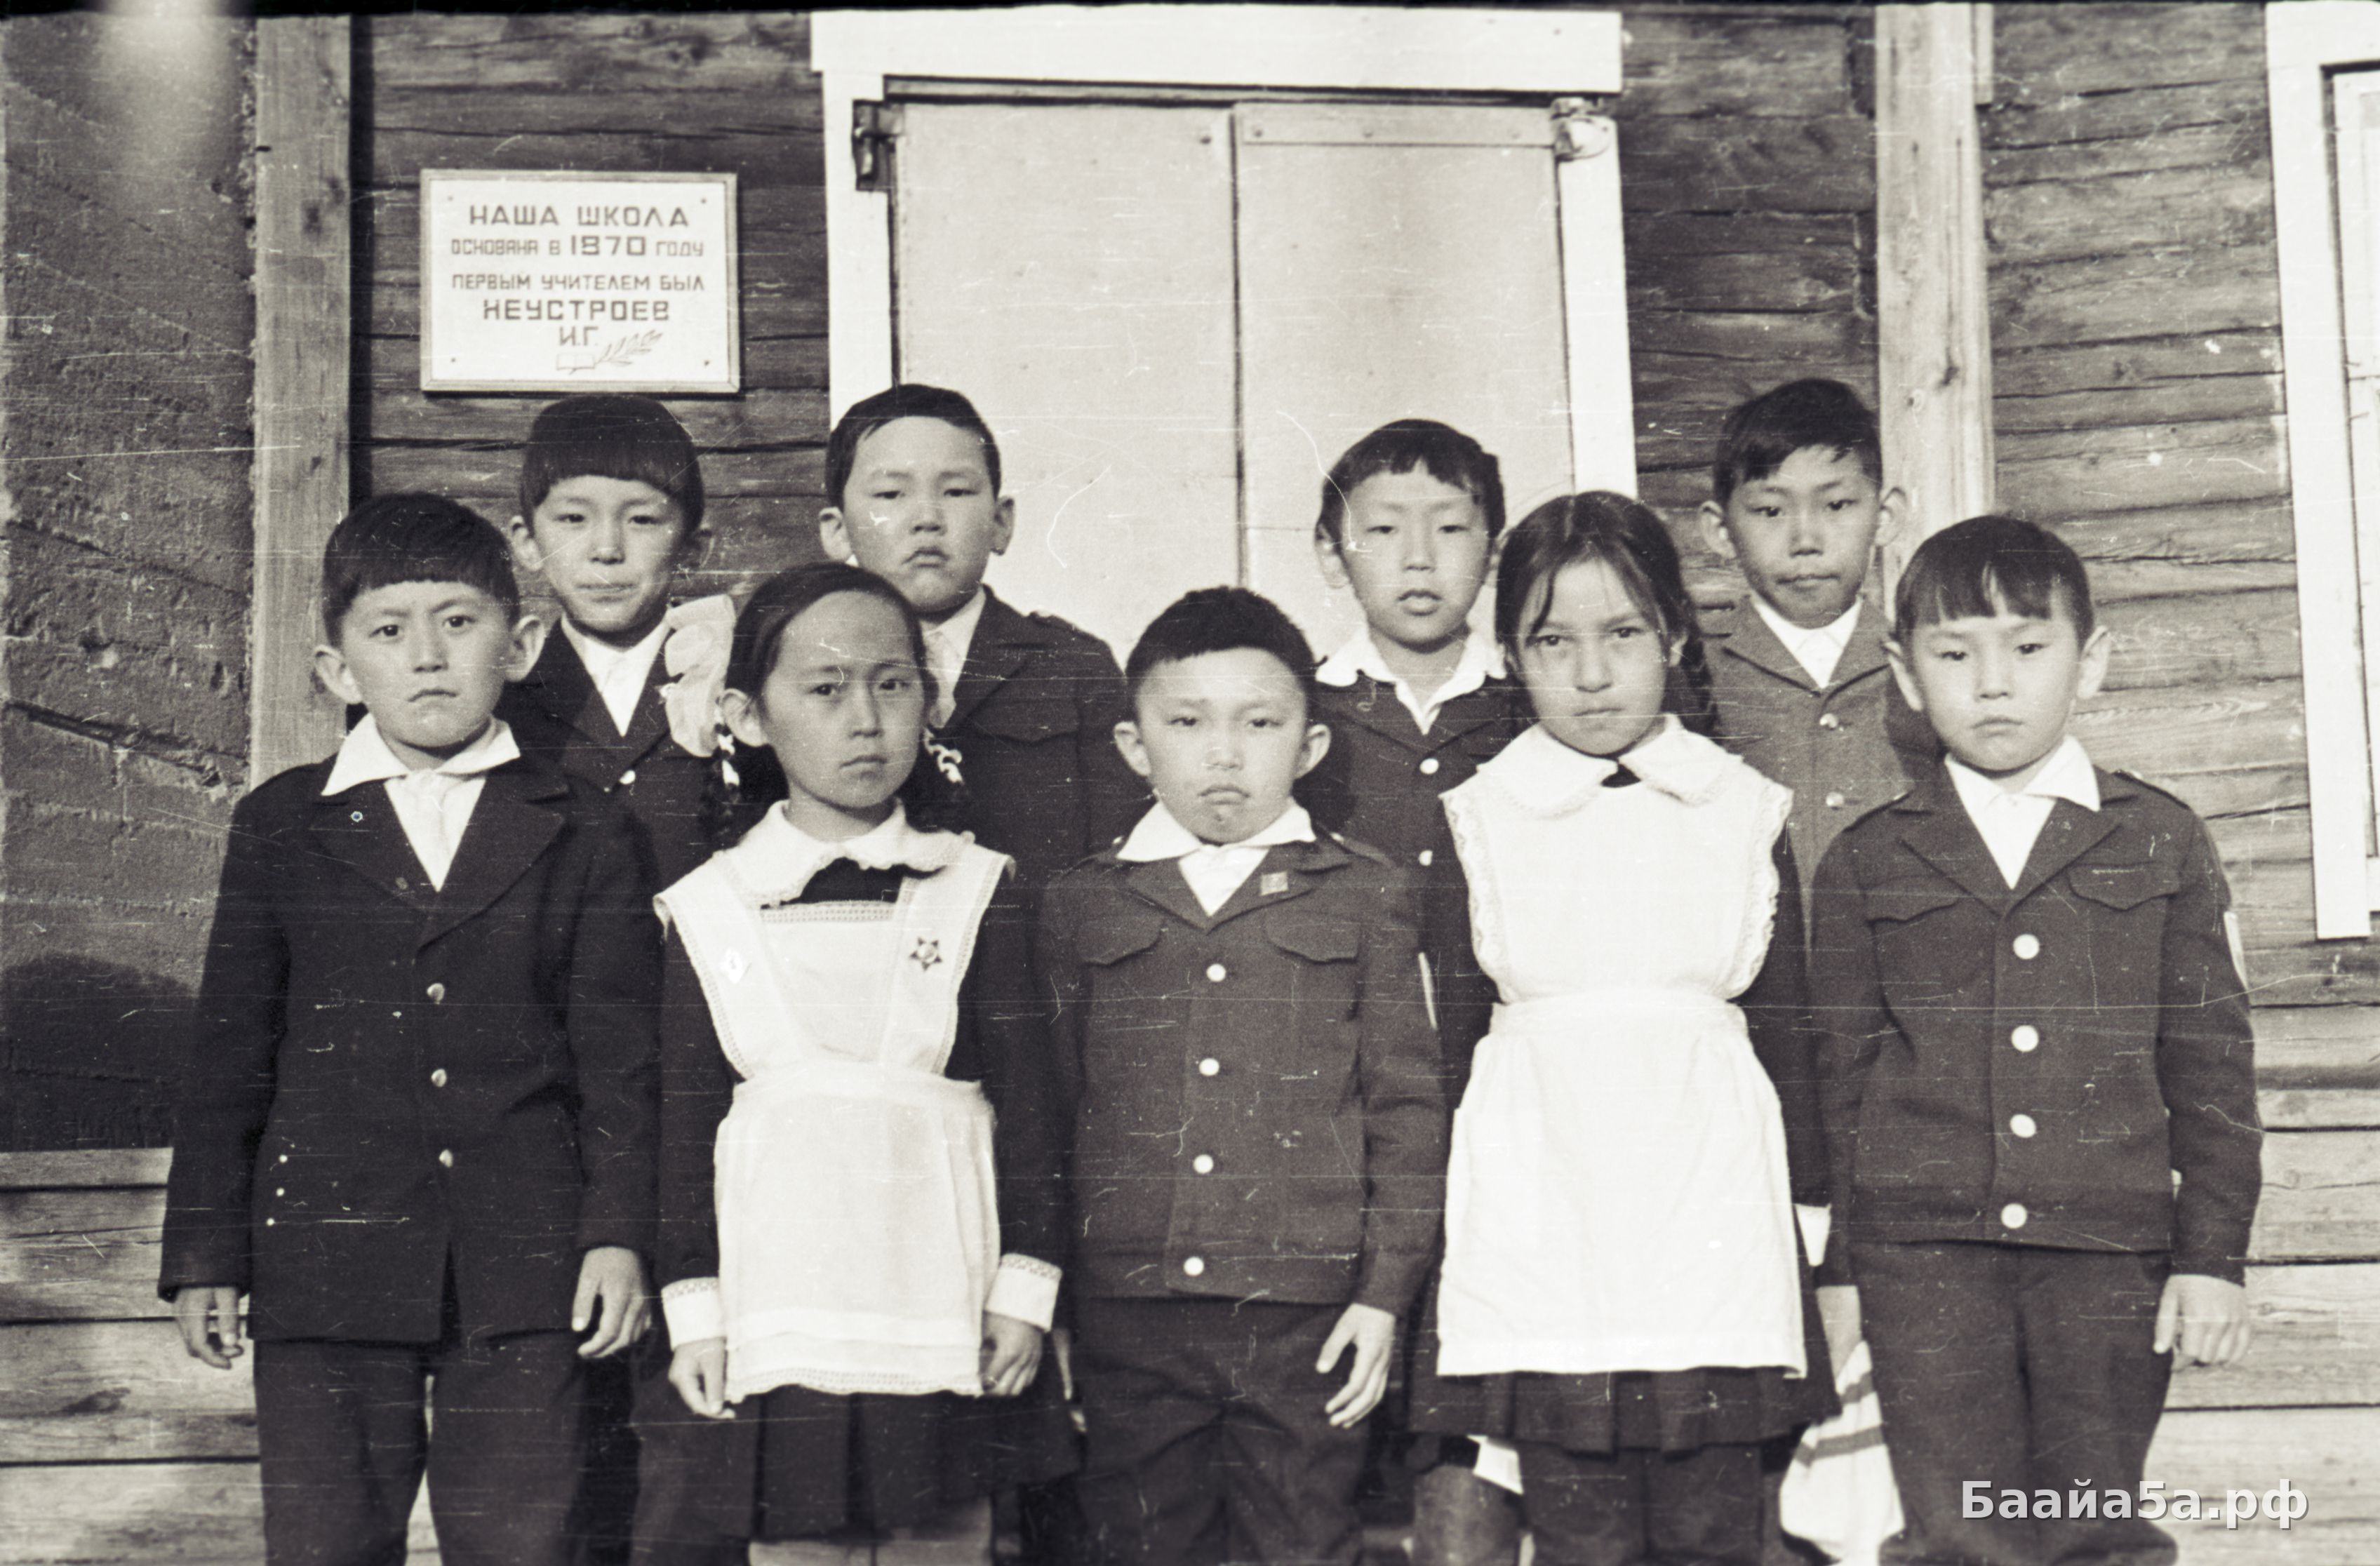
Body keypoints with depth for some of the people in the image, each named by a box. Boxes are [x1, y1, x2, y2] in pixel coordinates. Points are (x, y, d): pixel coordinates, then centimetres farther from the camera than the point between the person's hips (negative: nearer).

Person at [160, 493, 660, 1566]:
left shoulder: (580, 835, 5)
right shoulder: (280, 830, 7)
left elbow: (619, 1054, 4)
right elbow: (227, 1054, 9)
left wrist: (619, 1232, -3)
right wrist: (205, 1254, 7)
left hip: (522, 1274, -1)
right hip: (327, 1261, 1)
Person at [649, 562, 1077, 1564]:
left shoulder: (975, 895, 4)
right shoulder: (710, 910, 4)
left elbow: (1029, 1105, 3)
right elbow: (683, 1123, 5)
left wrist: (1026, 1285, -1)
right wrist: (692, 1309, 2)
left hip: (943, 1321, 0)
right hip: (779, 1321, 0)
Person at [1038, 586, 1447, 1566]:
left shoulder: (1365, 896, 6)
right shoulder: (1081, 906, 10)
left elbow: (1406, 1106, 5)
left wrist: (1384, 1292, -2)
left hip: (1309, 1318, -1)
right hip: (1128, 1318, 1)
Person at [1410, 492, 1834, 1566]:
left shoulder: (1745, 813, 8)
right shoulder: (1479, 821, 6)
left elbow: (1788, 1030, 11)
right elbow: (1446, 1033, 8)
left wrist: (1810, 1215, 11)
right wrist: (1432, 1219, 7)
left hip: (1712, 1214, 1)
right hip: (1539, 1211, 0)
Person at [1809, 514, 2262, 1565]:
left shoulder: (2161, 842, 8)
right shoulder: (1867, 865, 8)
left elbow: (2211, 1064, 7)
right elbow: (1835, 1075, 10)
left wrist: (2214, 1256, 1)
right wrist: (1833, 1269, 6)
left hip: (2111, 1253, 0)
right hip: (1923, 1254, 0)